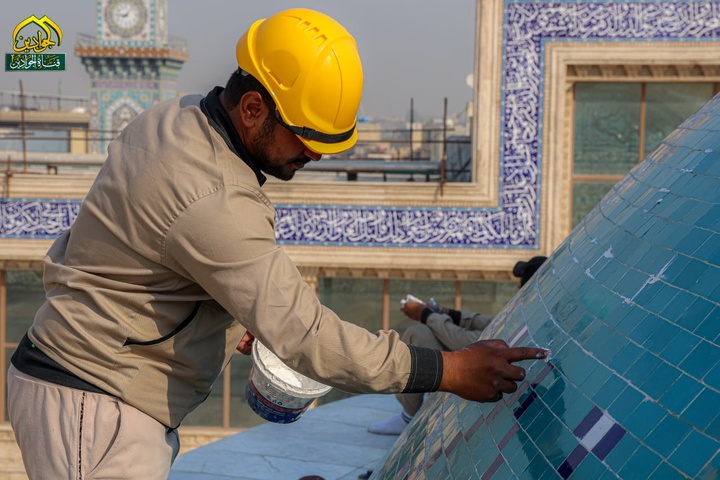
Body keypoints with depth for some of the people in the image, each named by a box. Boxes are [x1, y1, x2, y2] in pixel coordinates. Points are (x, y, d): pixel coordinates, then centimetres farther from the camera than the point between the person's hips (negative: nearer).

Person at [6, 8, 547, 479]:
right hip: (87, 409, -10)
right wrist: (451, 371, -23)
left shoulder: (177, 118, 2)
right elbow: (304, 334, -28)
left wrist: (231, 319, 9)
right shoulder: (213, 202, -29)